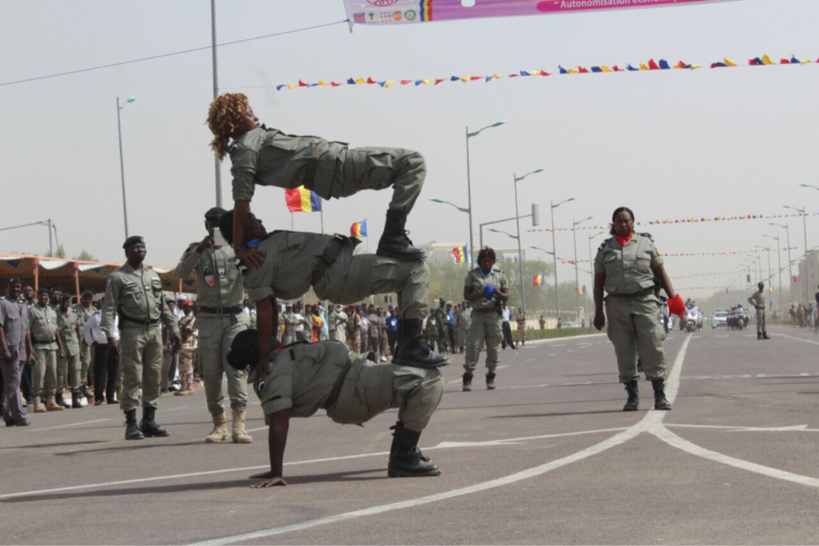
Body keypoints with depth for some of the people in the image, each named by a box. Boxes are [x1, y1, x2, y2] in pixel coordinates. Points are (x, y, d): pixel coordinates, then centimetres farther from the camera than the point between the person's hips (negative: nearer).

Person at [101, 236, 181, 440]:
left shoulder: (153, 276, 19)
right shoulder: (118, 277, -1)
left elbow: (163, 306, 23)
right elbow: (109, 308, -7)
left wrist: (173, 328, 16)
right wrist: (110, 335, -18)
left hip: (154, 330, 6)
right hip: (132, 331, -6)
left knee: (153, 378, 7)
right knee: (132, 379, -6)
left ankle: (149, 421, 14)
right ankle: (131, 424, -4)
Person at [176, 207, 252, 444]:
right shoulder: (196, 249, 8)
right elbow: (181, 272, -9)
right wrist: (200, 249, -24)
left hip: (235, 317, -1)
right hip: (208, 318, 1)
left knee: (237, 369, -11)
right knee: (210, 373, 1)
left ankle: (238, 425, -19)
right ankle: (219, 424, 10)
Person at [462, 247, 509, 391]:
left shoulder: (499, 274, 9)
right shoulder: (473, 274, 6)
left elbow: (506, 297, 10)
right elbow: (466, 295, 4)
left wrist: (497, 293, -11)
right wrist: (479, 294, -14)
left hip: (493, 313, 1)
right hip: (478, 313, -1)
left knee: (493, 346, 2)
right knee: (473, 344, -10)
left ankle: (491, 377, 12)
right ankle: (467, 377, -9)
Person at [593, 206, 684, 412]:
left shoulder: (645, 243, 9)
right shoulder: (606, 249, 11)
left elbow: (660, 272, 9)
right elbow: (598, 282, 9)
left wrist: (673, 297, -2)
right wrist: (598, 312, 2)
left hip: (645, 301, -1)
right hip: (617, 304, 1)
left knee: (653, 348, -8)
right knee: (624, 351, 1)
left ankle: (660, 395, -6)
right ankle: (632, 396, 7)